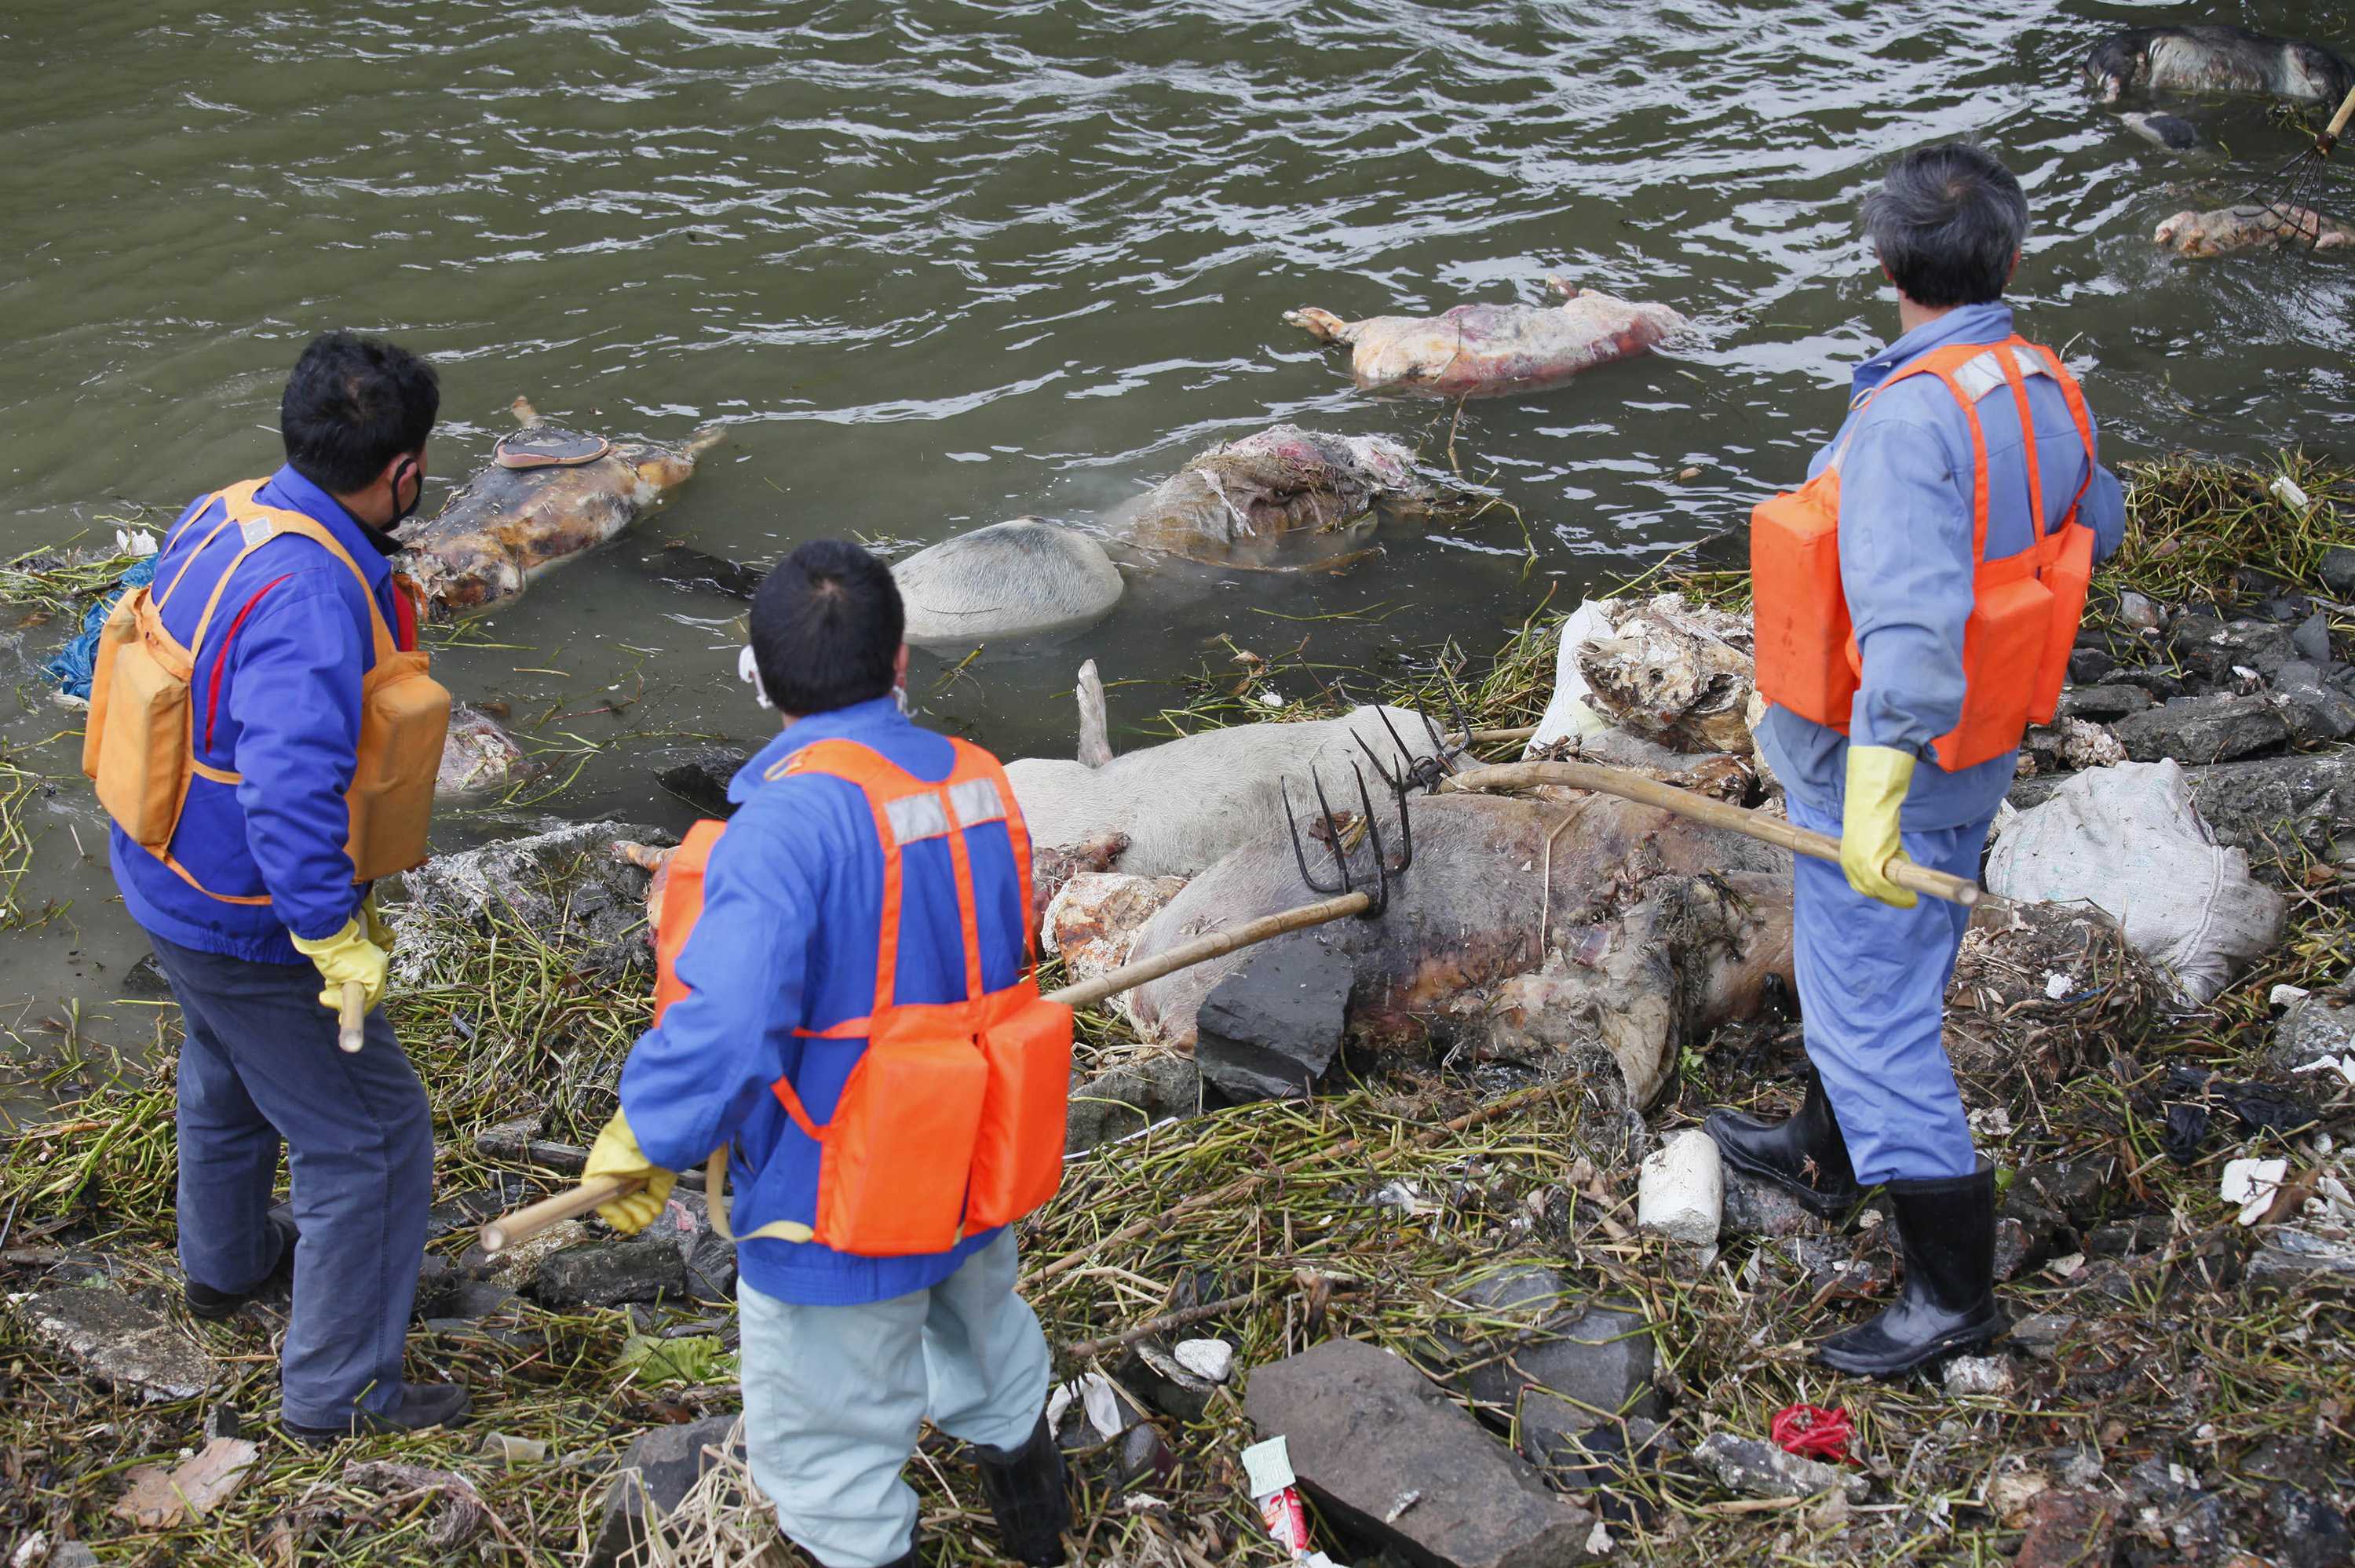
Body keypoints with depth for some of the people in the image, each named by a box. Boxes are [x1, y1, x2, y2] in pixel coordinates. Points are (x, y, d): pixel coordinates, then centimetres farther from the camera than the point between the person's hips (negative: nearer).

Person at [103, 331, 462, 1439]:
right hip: (247, 924, -10)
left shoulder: (222, 518, -6)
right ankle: (339, 1392, 18)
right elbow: (292, 794, -41)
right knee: (365, 1136, 5)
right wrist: (340, 939, -32)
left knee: (230, 1075, 33)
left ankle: (226, 1262, 58)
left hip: (165, 877, 10)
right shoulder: (310, 599, -35)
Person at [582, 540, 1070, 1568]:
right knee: (979, 1327, 37)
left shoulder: (789, 819, -30)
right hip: (976, 1170, 8)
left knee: (830, 1446, 15)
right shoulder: (982, 784, -6)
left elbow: (725, 1021, -38)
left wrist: (643, 1143, -21)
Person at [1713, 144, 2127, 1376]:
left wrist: (1875, 798, -36)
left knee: (1876, 1017, 2)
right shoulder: (2047, 395, -2)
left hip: (1881, 768, -9)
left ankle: (1953, 1289, 14)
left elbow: (1911, 625, -37)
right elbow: (2097, 525, 17)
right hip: (1974, 760, 9)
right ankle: (1823, 1156, 49)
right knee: (1879, 975, 27)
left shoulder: (1911, 419, -29)